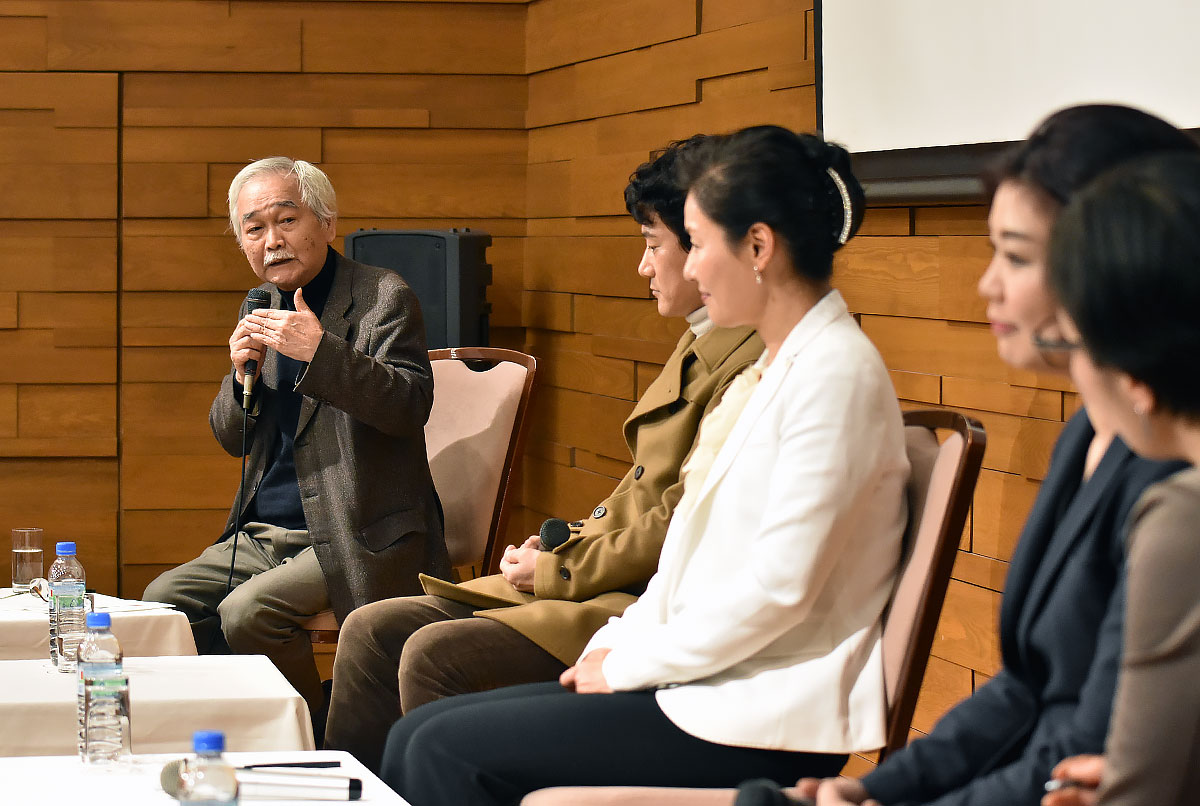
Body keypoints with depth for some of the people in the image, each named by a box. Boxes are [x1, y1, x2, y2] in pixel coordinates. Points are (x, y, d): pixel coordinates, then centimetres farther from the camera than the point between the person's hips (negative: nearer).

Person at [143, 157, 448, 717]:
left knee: (246, 612, -25)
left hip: (357, 536, -8)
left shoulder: (382, 297, -8)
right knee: (164, 600, -6)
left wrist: (320, 352, -32)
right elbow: (231, 438, 15)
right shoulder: (261, 310, 13)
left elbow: (411, 404, -21)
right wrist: (243, 372, -7)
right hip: (265, 534, 8)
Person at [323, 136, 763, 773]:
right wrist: (568, 541, 7)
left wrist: (558, 570, -11)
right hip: (598, 575, 10)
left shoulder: (748, 366, -15)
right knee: (372, 630, 0)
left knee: (434, 654, -25)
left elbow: (682, 528, -19)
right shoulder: (698, 347, 19)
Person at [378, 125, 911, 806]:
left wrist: (633, 662, -11)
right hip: (703, 677, 10)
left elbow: (778, 587, -21)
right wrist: (615, 645, 5)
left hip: (763, 724, -10)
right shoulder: (772, 370, 18)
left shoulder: (835, 371, -15)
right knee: (419, 736, 1)